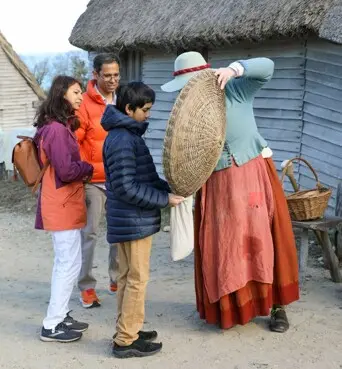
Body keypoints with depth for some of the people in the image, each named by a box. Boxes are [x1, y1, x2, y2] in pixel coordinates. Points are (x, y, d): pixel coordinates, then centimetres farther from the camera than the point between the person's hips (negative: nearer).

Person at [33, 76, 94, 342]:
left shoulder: (60, 126, 14)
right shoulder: (57, 129, -19)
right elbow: (66, 170, -24)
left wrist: (81, 170, -1)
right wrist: (88, 169, -6)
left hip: (64, 205, 11)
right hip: (63, 206, -11)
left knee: (65, 263, 16)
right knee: (70, 264, -5)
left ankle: (60, 316, 26)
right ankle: (52, 326, 3)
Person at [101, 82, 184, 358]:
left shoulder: (127, 134, 12)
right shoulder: (122, 140, -20)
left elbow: (144, 177, 17)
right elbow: (127, 188, -23)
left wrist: (168, 189, 4)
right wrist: (164, 199, -18)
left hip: (130, 220, 10)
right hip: (134, 221, -10)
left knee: (128, 277, 17)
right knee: (137, 279, -2)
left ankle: (127, 331, 28)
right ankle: (126, 341, 7)